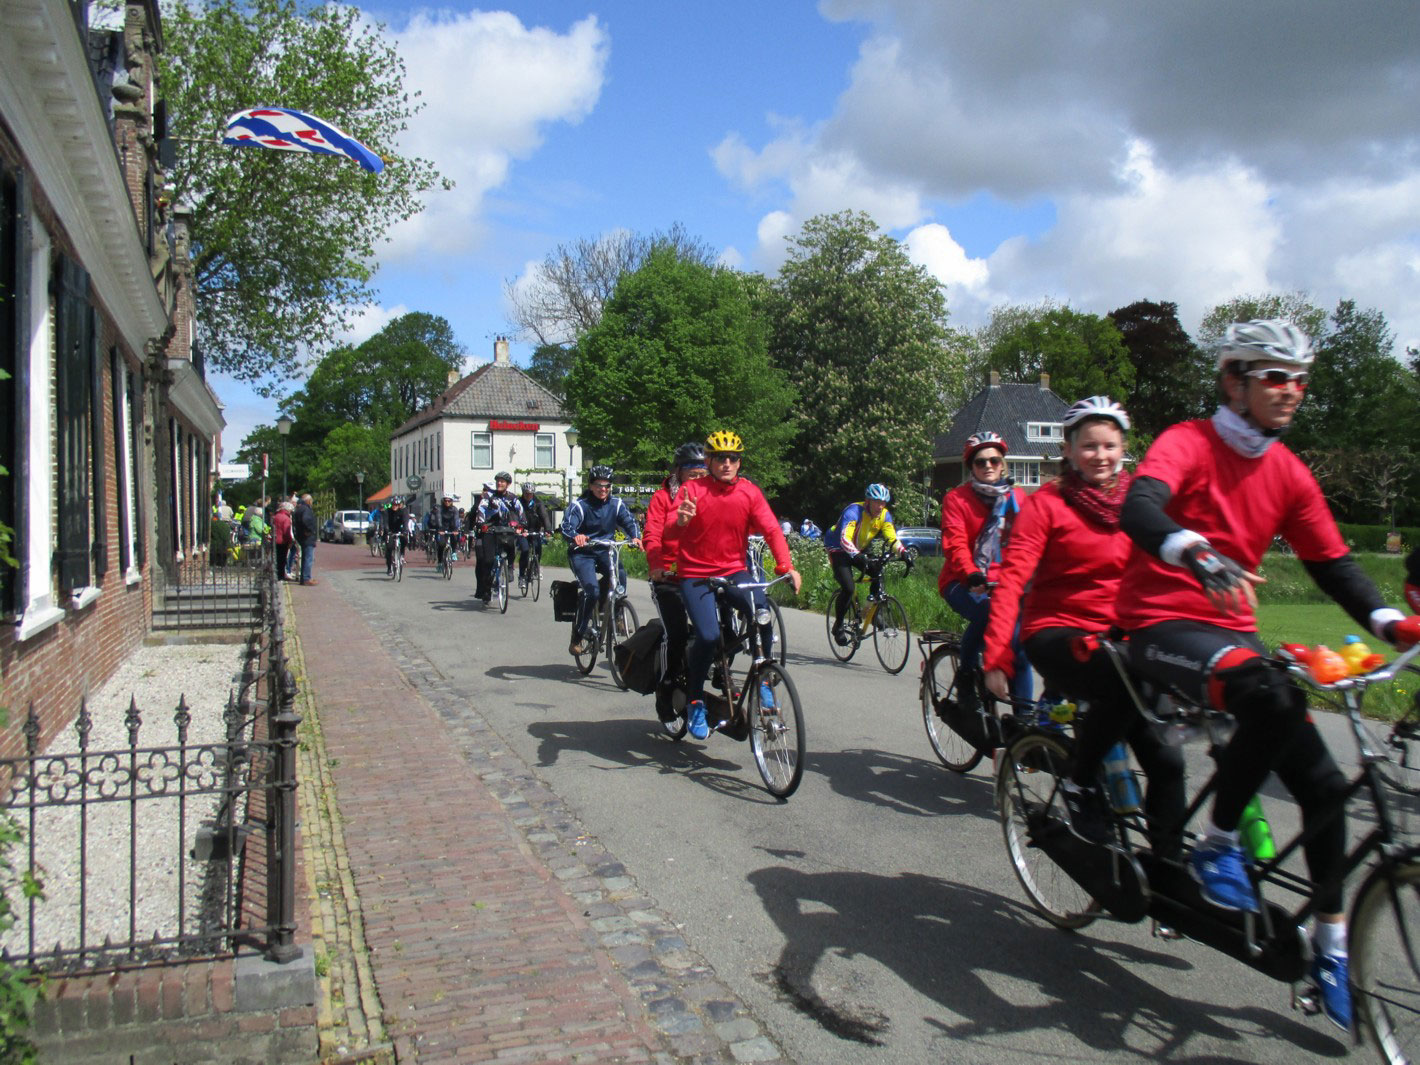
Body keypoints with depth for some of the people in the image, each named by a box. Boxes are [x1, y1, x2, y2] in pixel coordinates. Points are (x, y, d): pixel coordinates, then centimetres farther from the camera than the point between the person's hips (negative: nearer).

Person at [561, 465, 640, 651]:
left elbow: (629, 521, -7)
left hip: (605, 551, 3)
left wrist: (635, 537, -29)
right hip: (582, 553, -3)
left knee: (620, 578, -28)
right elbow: (566, 526, -21)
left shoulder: (616, 503, 1)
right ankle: (578, 636, -7)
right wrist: (575, 536, -45)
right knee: (592, 591, -23)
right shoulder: (579, 505, -9)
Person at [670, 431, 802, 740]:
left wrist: (787, 567, -22)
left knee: (763, 618, -23)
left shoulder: (749, 492, 0)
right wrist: (681, 521, -44)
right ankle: (695, 701, 1)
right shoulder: (691, 489, -8)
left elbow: (771, 530, -7)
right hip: (696, 575, -3)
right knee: (708, 636, -23)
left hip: (734, 572, 3)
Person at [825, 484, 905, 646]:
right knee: (848, 588, -21)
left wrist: (903, 553, -34)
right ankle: (838, 626, -1)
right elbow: (845, 539, -41)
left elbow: (892, 538, -15)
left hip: (860, 550, 6)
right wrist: (859, 557, -55)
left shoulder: (884, 515, -11)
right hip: (838, 549, -6)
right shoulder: (854, 511, -30)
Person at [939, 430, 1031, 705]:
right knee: (986, 612, -34)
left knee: (1020, 642, -10)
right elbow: (955, 544, -14)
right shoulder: (956, 498, -2)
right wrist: (972, 576, -32)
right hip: (964, 583, -4)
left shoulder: (1017, 498, 10)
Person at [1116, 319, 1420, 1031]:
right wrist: (1196, 553, -50)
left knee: (1323, 785, 0)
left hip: (1233, 631, 7)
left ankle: (1331, 945, 17)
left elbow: (1333, 565, 9)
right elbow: (1139, 508, -30)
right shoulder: (1187, 442, -9)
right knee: (1272, 697, -35)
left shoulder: (1289, 474, 10)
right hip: (1162, 625, -6)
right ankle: (1216, 846, -14)